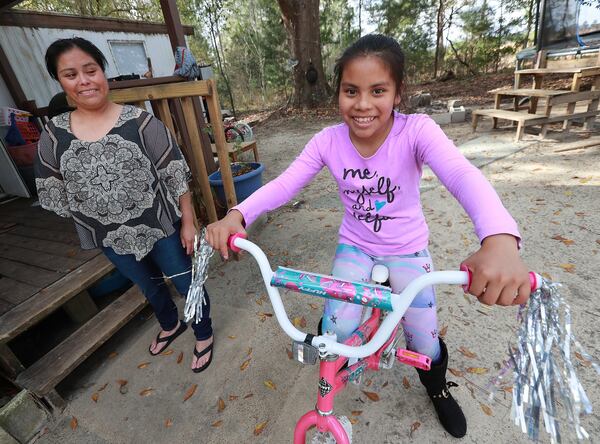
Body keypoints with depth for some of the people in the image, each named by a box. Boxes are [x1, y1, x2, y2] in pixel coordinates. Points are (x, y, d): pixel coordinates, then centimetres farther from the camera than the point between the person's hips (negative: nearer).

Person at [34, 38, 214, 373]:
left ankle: (204, 334, 39)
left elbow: (176, 176, -12)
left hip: (161, 227, -3)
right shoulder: (53, 135, -4)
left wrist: (188, 222, -10)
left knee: (186, 282, 12)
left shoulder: (140, 122, -14)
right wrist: (97, 226, 7)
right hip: (111, 238, 4)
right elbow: (56, 195, 5)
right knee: (150, 287, 25)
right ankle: (171, 325, 55)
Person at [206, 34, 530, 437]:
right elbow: (284, 184, -20)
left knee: (424, 339, 4)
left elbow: (462, 175, -39)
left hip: (407, 249, -1)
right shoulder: (328, 141, -14)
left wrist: (500, 241, -59)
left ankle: (438, 389, 43)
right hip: (355, 246, 1)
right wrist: (236, 216, -37)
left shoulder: (417, 131, -22)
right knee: (336, 331, -12)